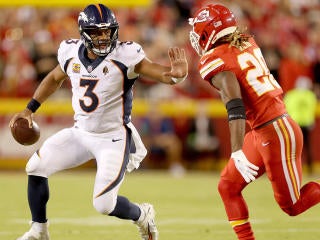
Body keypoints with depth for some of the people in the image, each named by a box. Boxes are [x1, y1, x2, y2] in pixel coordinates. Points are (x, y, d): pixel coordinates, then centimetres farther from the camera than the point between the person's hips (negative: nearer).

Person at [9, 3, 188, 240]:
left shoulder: (125, 56, -20)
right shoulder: (71, 52, -5)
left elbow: (159, 72, -29)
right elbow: (54, 78, 15)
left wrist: (176, 74, -52)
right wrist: (29, 109, 12)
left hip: (113, 138, -5)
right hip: (81, 133, 5)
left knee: (104, 204, -11)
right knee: (36, 167, -1)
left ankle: (142, 215, 23)